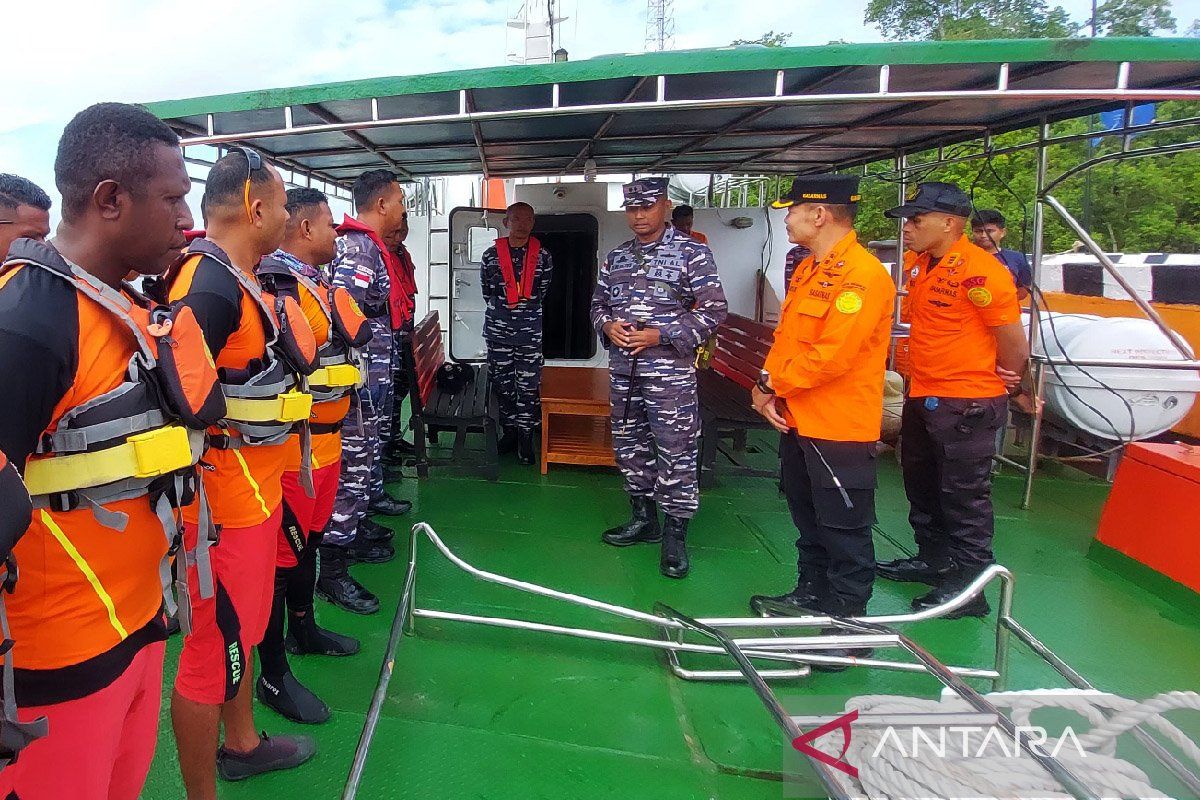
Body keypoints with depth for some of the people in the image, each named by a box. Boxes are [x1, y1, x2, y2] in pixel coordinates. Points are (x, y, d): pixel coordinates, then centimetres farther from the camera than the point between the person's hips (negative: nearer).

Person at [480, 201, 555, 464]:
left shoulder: (542, 256, -1)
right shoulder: (491, 255, 0)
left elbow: (542, 292, 10)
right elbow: (487, 292, 10)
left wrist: (525, 312, 11)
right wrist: (503, 310, 10)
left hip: (530, 331, -1)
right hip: (498, 329, 1)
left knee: (529, 385, 0)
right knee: (502, 383, 9)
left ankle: (526, 436, 9)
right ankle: (510, 430, 24)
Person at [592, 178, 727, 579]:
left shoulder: (692, 253, -5)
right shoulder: (616, 257, 12)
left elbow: (713, 309, -9)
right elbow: (598, 302, 20)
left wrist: (661, 335, -16)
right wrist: (607, 326, -4)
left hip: (670, 372, -6)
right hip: (622, 370, 6)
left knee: (675, 453, -4)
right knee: (629, 447, 14)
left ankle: (675, 534, 9)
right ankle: (643, 518, 30)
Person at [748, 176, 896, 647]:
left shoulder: (862, 274, -19)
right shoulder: (807, 270, 12)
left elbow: (830, 355, -25)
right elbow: (785, 337, 14)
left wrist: (772, 386, -13)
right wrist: (768, 387, -2)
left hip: (840, 429, -10)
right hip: (797, 420, 10)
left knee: (844, 533, 3)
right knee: (808, 522, 22)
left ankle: (847, 621, 16)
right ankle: (811, 594, 39)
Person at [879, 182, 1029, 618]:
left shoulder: (980, 271, -21)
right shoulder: (917, 264, 5)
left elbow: (1014, 344, -15)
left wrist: (1001, 386, 1)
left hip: (968, 404, -9)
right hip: (922, 397, 9)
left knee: (964, 497, 1)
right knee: (922, 487, 21)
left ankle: (969, 586, 14)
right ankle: (933, 559, 40)